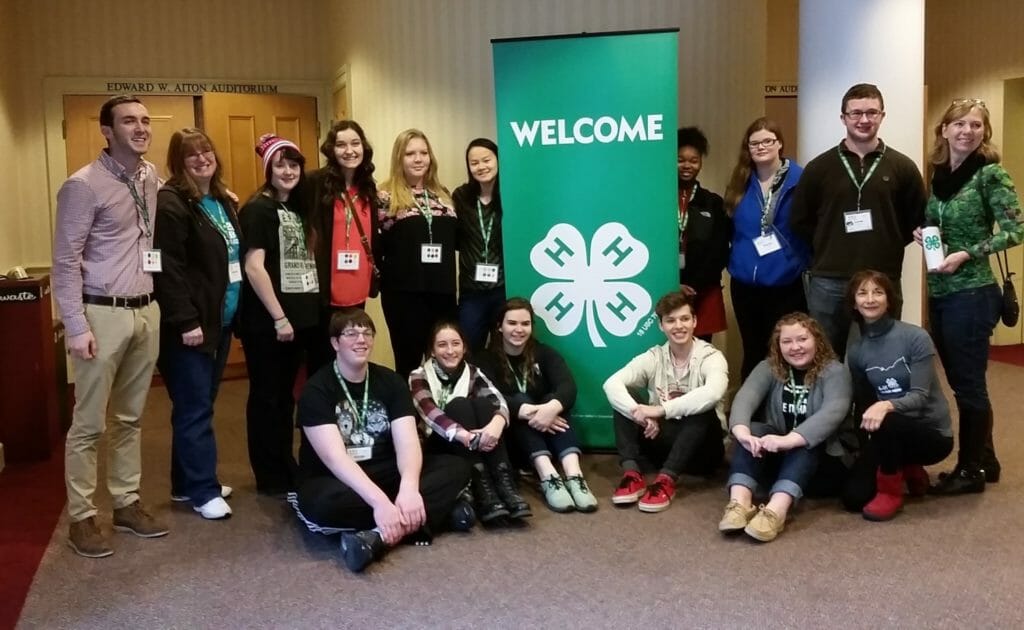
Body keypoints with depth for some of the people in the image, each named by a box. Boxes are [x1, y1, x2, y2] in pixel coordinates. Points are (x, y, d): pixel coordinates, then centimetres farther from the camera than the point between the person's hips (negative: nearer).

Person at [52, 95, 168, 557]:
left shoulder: (152, 177, 7)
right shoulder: (84, 185, -11)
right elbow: (65, 262, -11)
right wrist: (77, 327, -15)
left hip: (147, 312, 6)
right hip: (104, 315, -6)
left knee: (130, 417, 15)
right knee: (89, 423, 2)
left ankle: (126, 503, 26)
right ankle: (81, 518, 13)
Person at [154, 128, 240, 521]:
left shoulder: (223, 201, 15)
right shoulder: (171, 203, -12)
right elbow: (168, 268, -18)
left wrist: (237, 311, 15)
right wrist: (186, 320, -22)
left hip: (221, 319, 8)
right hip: (191, 323, -8)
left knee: (199, 404, 14)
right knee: (195, 407, -2)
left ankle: (187, 482, 24)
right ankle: (203, 491, 6)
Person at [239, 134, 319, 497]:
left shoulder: (298, 208, 14)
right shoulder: (258, 209, -10)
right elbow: (253, 266, -18)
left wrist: (300, 314, 10)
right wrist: (279, 317, -18)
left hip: (301, 316, 8)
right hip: (267, 321, -8)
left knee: (285, 395, 15)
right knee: (268, 397, 2)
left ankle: (288, 471, 25)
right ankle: (272, 479, 11)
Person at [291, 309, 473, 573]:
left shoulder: (391, 381, 1)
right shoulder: (316, 390, -13)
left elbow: (407, 442, -12)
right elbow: (335, 457, -25)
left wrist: (409, 487, -34)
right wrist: (380, 501, -40)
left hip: (383, 472, 5)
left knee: (457, 466, -16)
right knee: (325, 503, -41)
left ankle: (380, 536, -33)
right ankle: (437, 509, -28)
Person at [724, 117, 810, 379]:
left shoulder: (800, 180, -7)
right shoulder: (740, 183, 7)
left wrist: (806, 263, -11)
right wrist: (734, 262, 8)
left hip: (786, 284, -4)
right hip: (745, 284, 4)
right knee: (753, 352, 16)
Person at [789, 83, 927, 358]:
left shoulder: (902, 167, 4)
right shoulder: (819, 167, 4)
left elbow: (919, 221, 9)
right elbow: (799, 220, 8)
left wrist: (888, 245, -2)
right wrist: (828, 248, 1)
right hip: (828, 284, 0)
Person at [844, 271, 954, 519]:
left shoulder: (916, 337, -15)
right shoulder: (856, 350, 0)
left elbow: (920, 396, -22)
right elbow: (860, 405, 6)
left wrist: (886, 405, -41)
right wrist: (858, 448, -3)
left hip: (931, 432, -5)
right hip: (891, 433, 5)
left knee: (885, 422, -37)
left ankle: (891, 492, -12)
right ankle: (907, 469, 18)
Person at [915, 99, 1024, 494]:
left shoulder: (991, 174, -9)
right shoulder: (938, 174, 9)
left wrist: (968, 254, -20)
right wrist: (923, 235, -1)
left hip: (971, 293, -7)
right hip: (939, 292, 7)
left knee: (968, 383, 1)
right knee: (961, 381, 15)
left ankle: (971, 470, 14)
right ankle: (985, 460, 28)